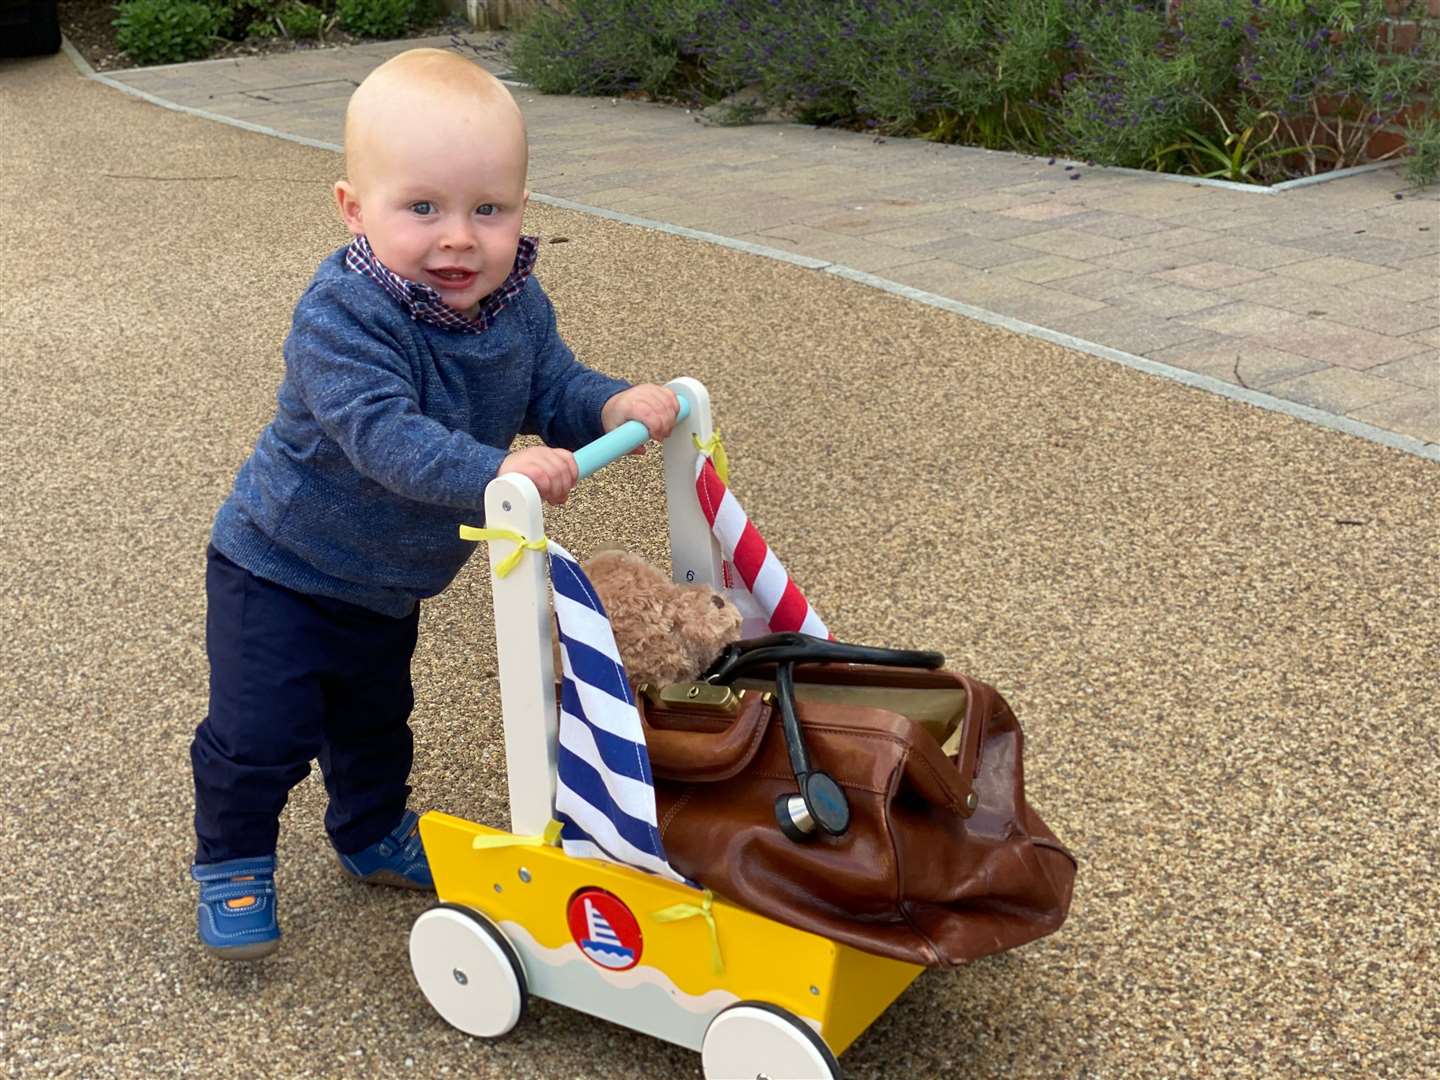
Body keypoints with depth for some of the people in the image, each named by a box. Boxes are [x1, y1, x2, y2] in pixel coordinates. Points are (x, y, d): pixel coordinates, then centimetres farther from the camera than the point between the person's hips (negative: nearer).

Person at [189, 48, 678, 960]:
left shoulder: (515, 302, -12)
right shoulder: (341, 315, -35)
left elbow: (552, 387, -3)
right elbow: (381, 433, -45)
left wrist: (613, 407, -24)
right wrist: (494, 474, -58)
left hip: (388, 580, 6)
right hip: (281, 567, -6)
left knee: (376, 720, 25)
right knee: (262, 732, 0)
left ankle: (375, 834, 48)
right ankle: (232, 867, 25)